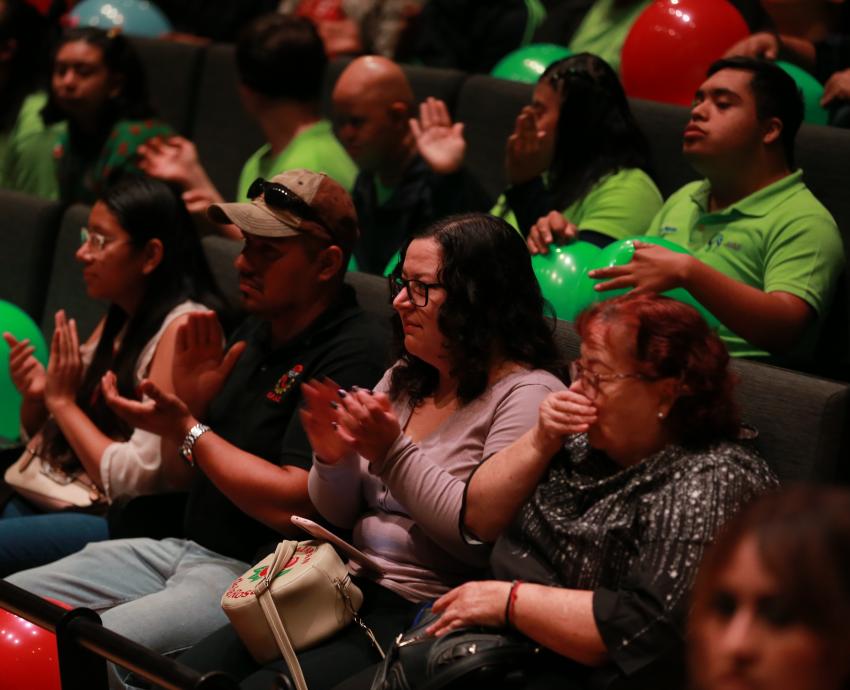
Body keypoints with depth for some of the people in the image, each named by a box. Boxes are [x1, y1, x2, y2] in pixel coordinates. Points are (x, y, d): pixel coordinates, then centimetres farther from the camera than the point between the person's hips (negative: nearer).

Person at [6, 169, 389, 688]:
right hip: (187, 547, 9)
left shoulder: (352, 353, -16)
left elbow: (295, 505, -22)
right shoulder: (257, 332, 12)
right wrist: (193, 398, -2)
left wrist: (187, 430, -12)